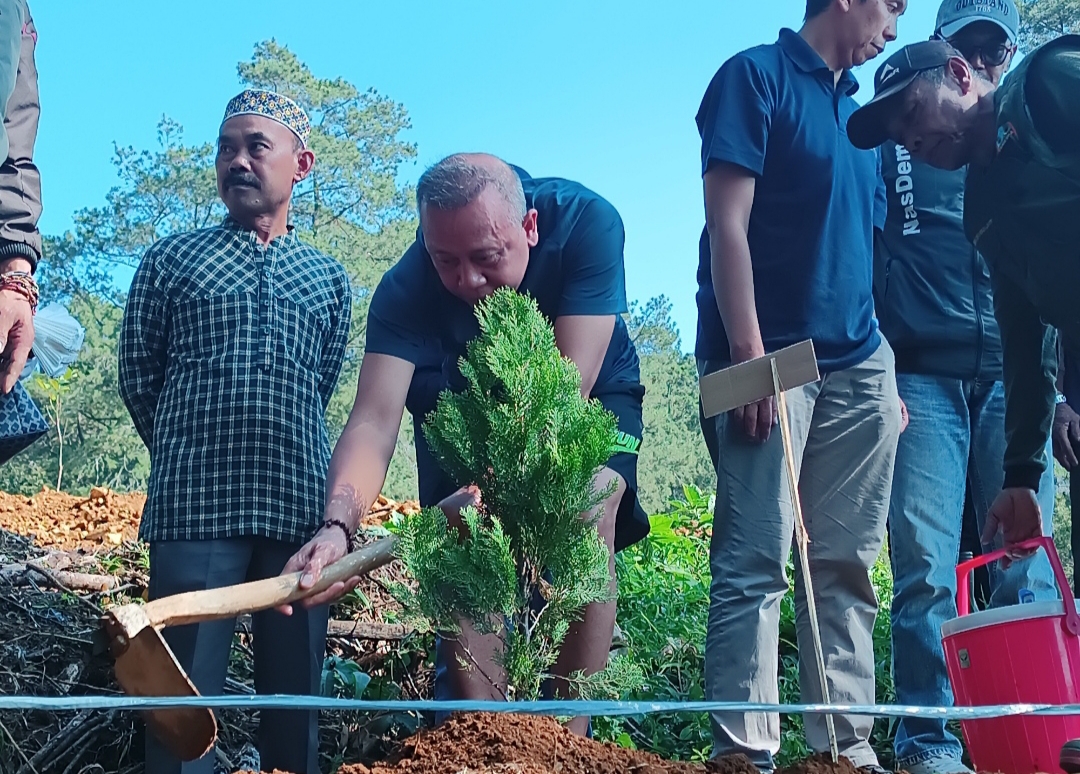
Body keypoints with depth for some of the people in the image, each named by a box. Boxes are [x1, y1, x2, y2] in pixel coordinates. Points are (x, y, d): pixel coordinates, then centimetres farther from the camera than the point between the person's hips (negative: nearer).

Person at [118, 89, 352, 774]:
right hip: (193, 507, -2)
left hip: (301, 511, 2)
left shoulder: (330, 280, 17)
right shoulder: (170, 260, 11)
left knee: (297, 694, 7)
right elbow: (138, 377, 12)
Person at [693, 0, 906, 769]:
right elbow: (727, 225, -10)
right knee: (755, 564, -9)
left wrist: (889, 368, 14)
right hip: (772, 359, -7)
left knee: (846, 565, 5)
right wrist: (749, 353, -17)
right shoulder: (756, 78, -1)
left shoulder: (860, 111, 21)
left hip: (859, 366, 7)